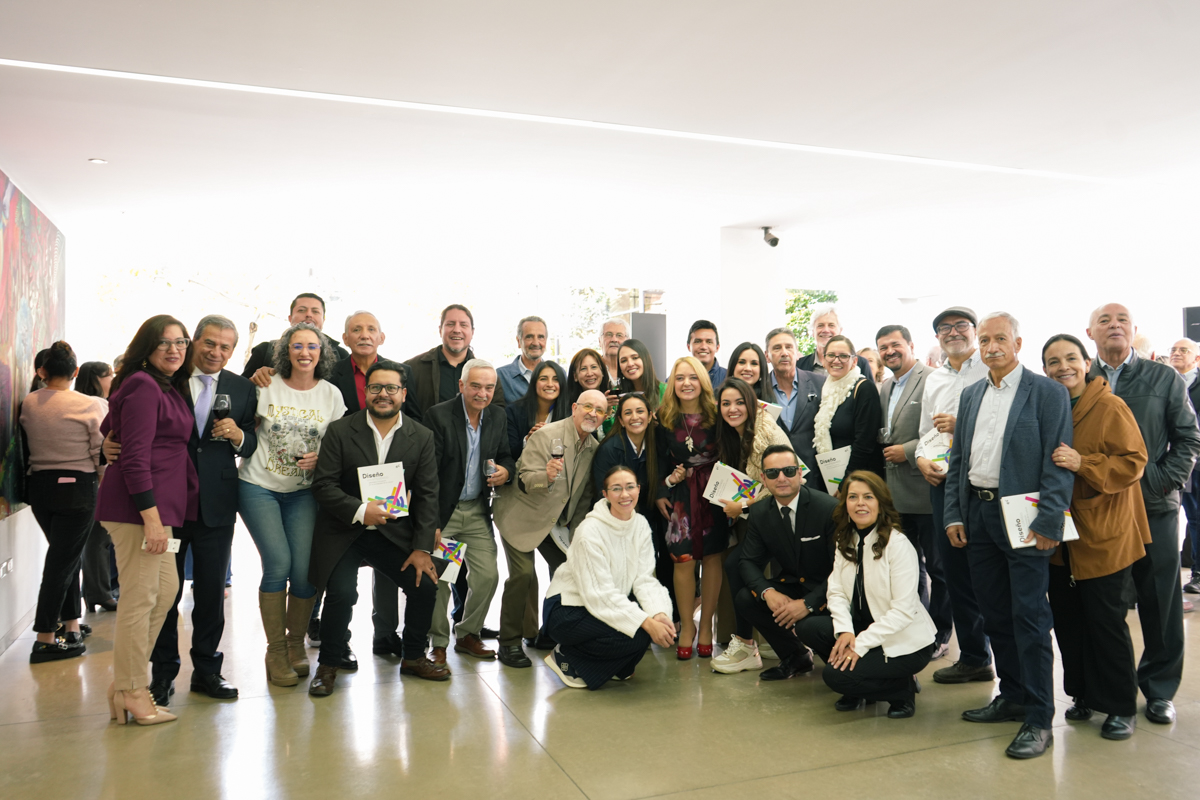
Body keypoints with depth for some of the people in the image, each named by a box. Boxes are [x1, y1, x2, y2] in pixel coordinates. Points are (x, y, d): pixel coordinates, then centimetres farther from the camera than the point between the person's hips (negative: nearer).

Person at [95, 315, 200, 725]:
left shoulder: (168, 388, 18)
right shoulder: (144, 387, -12)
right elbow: (135, 457, -19)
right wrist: (151, 516, -22)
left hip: (157, 503, 10)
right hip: (138, 506, -10)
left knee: (166, 588, 14)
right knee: (139, 597, -3)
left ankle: (124, 682, 22)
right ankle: (131, 692, 9)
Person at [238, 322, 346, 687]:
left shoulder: (331, 394, 3)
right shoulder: (266, 387, 0)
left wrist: (322, 458, -11)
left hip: (303, 492, 1)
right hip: (258, 487, -1)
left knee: (304, 568, -6)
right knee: (278, 563, -11)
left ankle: (296, 644, 18)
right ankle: (276, 650, 7)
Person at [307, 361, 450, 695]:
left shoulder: (421, 436, 1)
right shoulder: (339, 431, -5)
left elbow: (427, 495, -1)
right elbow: (323, 485, -8)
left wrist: (422, 548, -8)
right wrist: (359, 510, -24)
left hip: (393, 530, 2)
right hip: (342, 530, -2)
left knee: (425, 584, -9)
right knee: (342, 593, -20)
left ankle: (413, 657, 16)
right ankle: (329, 664, 7)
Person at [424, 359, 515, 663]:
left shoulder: (498, 416, 3)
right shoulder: (438, 415, -13)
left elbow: (505, 455, 16)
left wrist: (506, 470, -10)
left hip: (478, 511, 5)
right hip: (442, 510, -4)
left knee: (488, 575, 3)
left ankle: (467, 635, 25)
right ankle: (438, 641, 17)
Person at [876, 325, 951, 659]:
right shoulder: (885, 387, 15)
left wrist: (909, 451, -17)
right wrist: (887, 451, 8)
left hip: (927, 490, -8)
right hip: (898, 493, 8)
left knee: (937, 566, 5)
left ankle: (939, 635, 19)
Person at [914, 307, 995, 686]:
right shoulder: (932, 380, 20)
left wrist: (963, 426, -14)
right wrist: (923, 459, 2)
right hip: (942, 482, 6)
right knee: (956, 572, 10)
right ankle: (974, 657, 22)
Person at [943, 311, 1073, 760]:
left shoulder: (1047, 393, -6)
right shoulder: (971, 395, 12)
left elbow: (1059, 463, -10)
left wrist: (1047, 522, -16)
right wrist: (954, 515, 7)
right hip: (977, 515, 6)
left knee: (1029, 616, -2)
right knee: (995, 614, 14)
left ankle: (1039, 719, 8)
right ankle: (1012, 697, 28)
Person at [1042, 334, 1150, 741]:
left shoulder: (1111, 408, -9)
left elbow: (1132, 463, -14)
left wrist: (1082, 463, -27)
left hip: (1103, 535, -5)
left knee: (1105, 621, 2)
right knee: (1067, 619, 11)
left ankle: (1121, 707, 18)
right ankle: (1084, 695, 27)